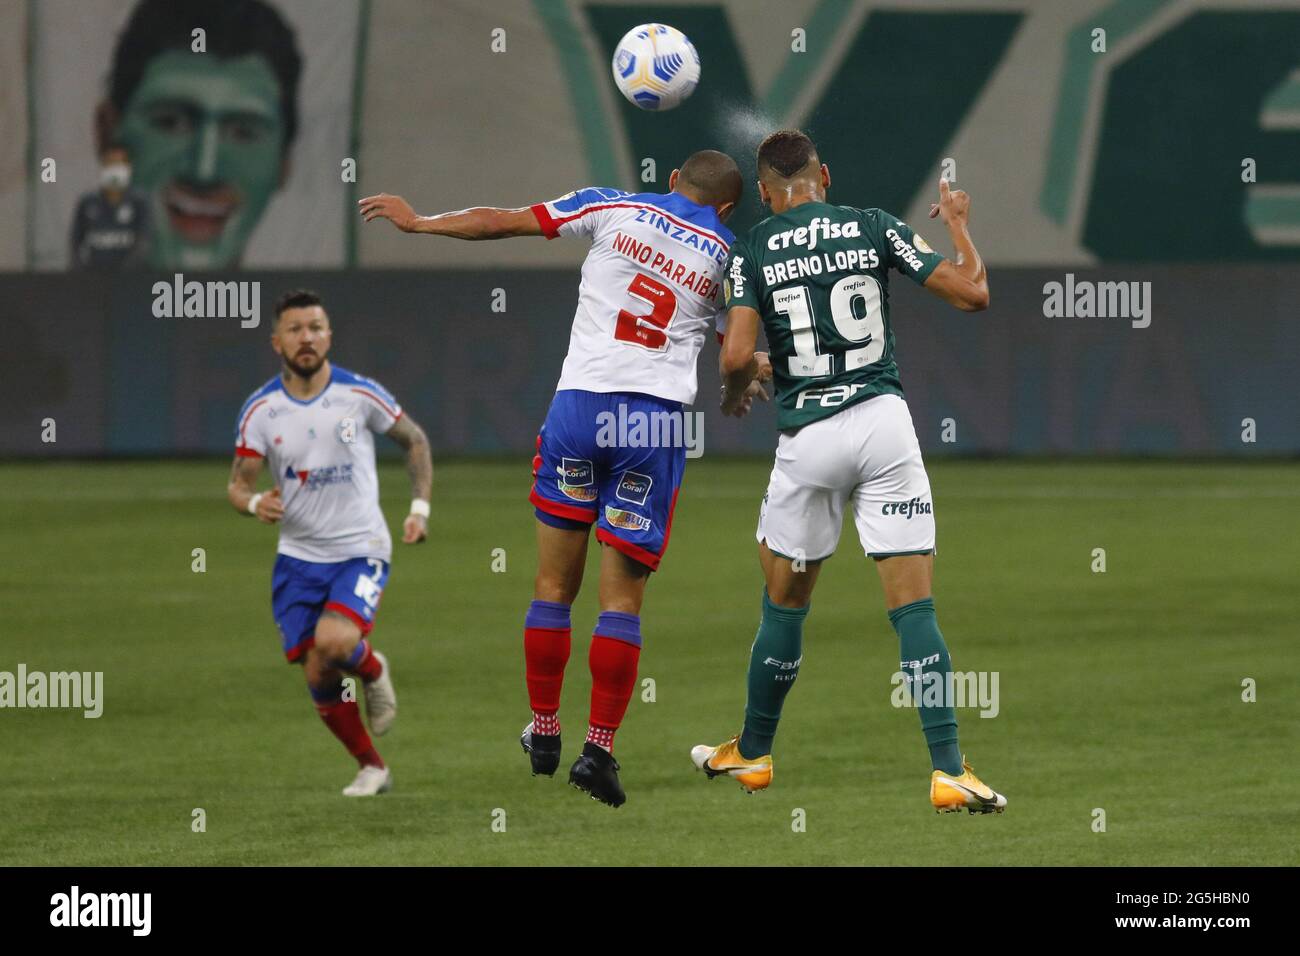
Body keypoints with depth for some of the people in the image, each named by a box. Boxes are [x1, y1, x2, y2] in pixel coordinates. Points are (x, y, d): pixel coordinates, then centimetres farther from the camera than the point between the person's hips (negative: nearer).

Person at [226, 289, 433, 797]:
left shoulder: (360, 394, -7)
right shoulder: (260, 410, -4)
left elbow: (414, 440, 9)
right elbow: (237, 483, -2)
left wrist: (420, 507, 1)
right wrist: (254, 502, -26)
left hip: (361, 550, -3)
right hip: (299, 558, 3)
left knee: (333, 641, -29)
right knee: (318, 675, 0)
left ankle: (372, 668, 8)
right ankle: (371, 767, 21)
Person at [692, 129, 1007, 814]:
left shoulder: (752, 250, 0)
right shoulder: (874, 228, 2)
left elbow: (737, 356, -10)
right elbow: (973, 294, 2)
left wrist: (732, 396, 13)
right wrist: (956, 221, 20)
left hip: (807, 437, 0)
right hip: (884, 423, 0)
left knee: (784, 603, 17)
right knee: (913, 604, -1)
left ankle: (753, 754, 30)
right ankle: (948, 770, -9)